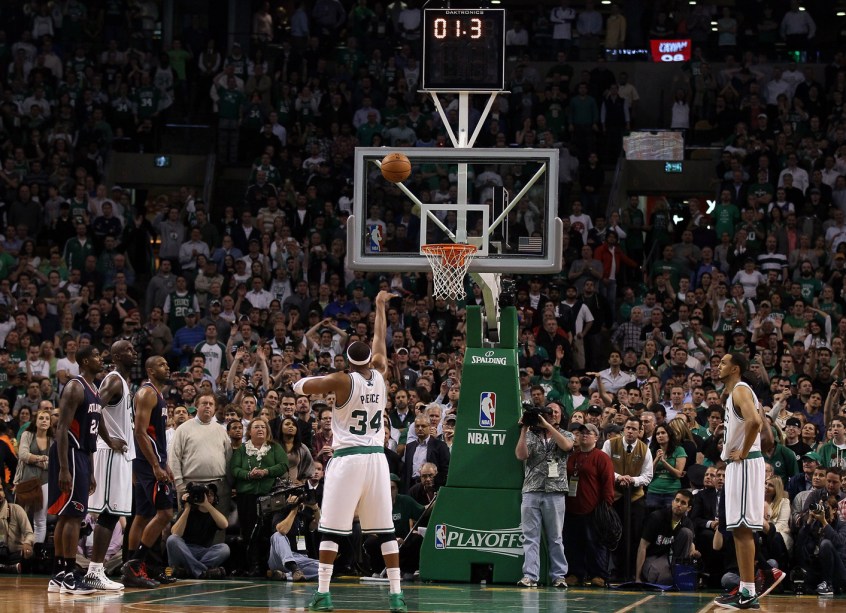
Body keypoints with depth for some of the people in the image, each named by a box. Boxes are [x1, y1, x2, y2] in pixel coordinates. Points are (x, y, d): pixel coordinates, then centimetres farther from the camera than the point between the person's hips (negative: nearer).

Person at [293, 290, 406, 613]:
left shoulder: (342, 381, -8)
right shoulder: (380, 376, 4)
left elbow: (299, 386, -6)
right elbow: (380, 341, 21)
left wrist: (323, 378, 13)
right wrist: (380, 306, 34)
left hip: (347, 459, -4)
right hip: (376, 458, 4)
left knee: (330, 529, 0)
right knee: (385, 529, 6)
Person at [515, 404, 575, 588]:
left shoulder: (565, 435, 12)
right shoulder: (531, 436, 13)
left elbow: (566, 445, -11)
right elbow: (521, 455, -2)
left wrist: (547, 425, -13)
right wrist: (524, 430, -7)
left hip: (555, 492, -1)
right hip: (531, 491, 1)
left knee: (555, 538, 3)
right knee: (530, 537, -3)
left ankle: (558, 576, 7)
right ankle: (530, 576, -5)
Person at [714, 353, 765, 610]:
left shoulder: (740, 390, -12)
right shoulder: (735, 393, 20)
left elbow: (754, 421, -29)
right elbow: (755, 422, 30)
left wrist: (743, 452, -19)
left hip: (744, 464, -11)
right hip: (737, 465, 11)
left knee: (743, 528, -11)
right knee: (739, 529, 11)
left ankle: (748, 593, -13)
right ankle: (746, 590, 13)